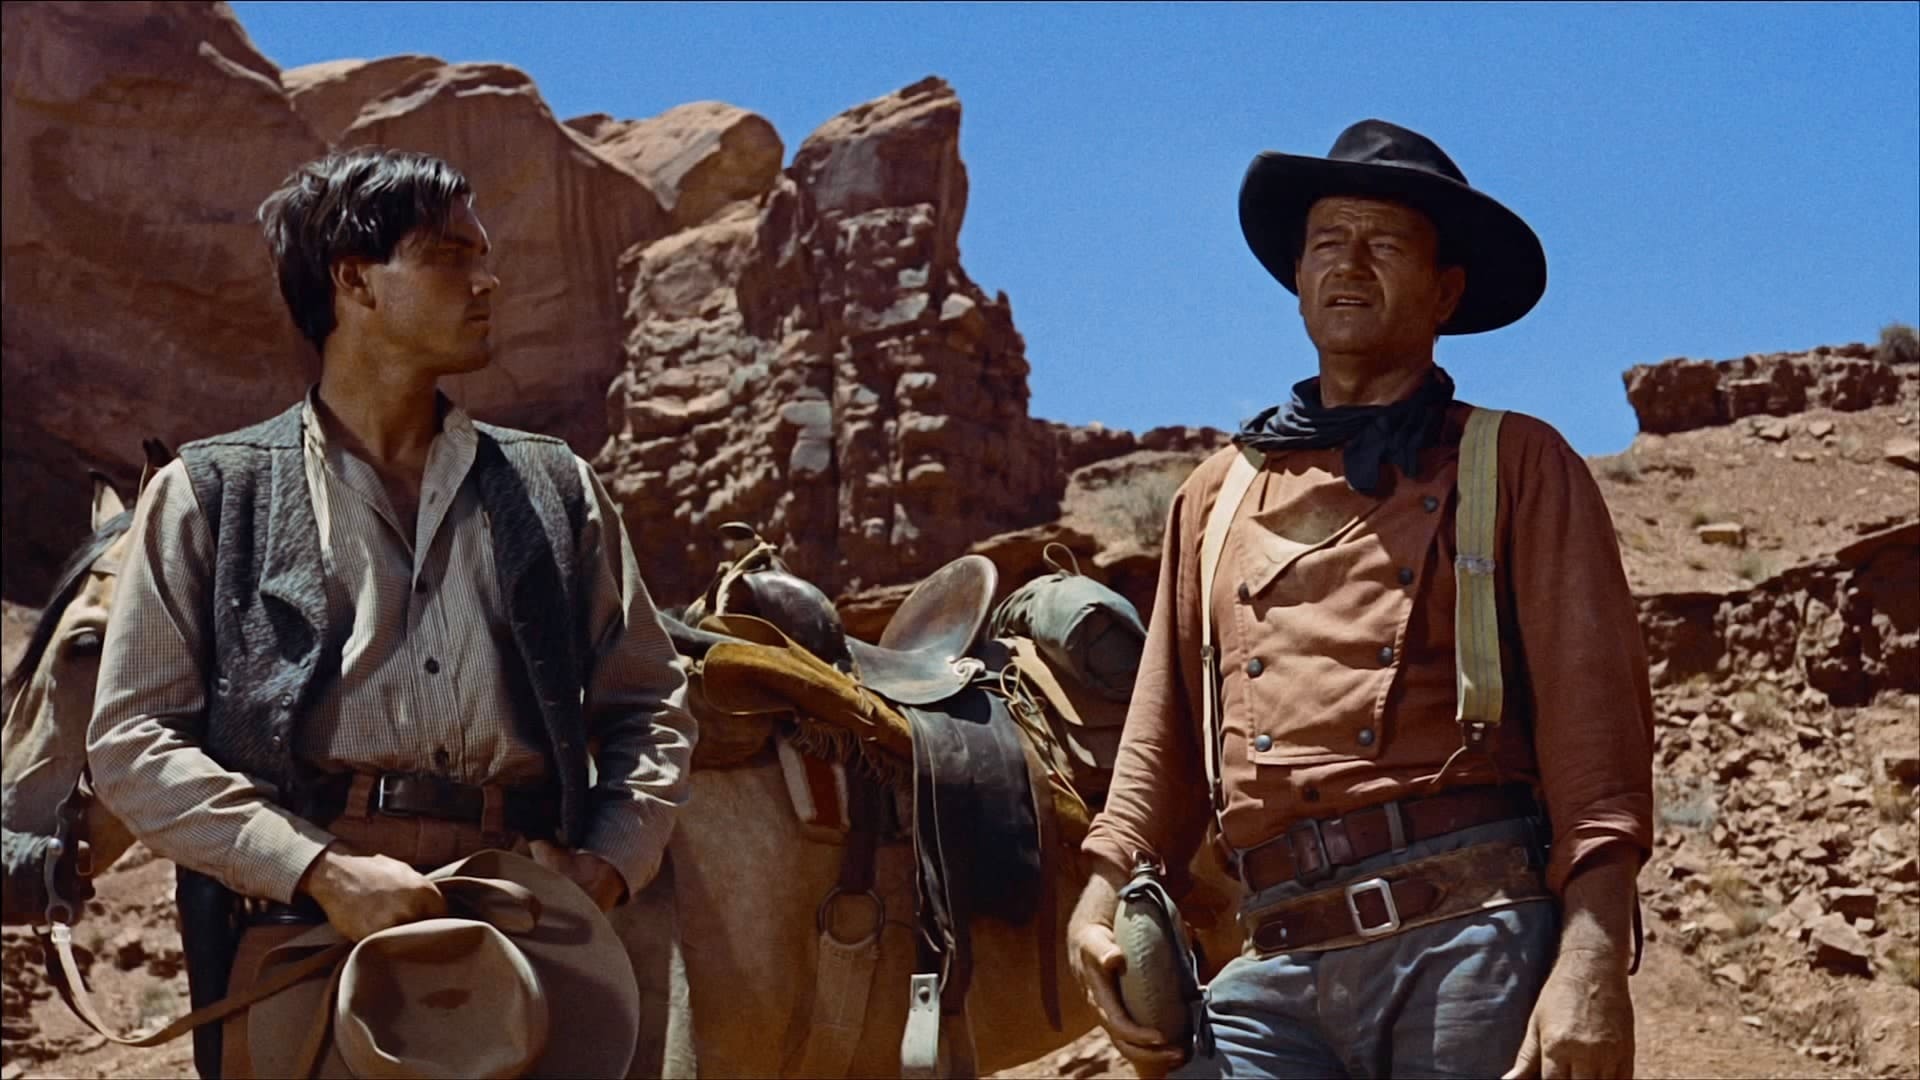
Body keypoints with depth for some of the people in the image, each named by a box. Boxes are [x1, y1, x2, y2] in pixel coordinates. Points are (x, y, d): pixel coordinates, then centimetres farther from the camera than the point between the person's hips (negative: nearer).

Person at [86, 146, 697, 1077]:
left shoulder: (555, 488, 17)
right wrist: (322, 870, -12)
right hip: (307, 932, -2)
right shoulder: (209, 494, 8)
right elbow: (132, 738, 1)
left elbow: (648, 704, 18)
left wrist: (612, 862, -2)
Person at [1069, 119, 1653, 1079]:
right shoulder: (1217, 496, 21)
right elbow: (1163, 737, 20)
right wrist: (1104, 896, 2)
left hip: (1478, 939, -3)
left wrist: (1593, 962, -15)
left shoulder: (1516, 467, 8)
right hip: (1283, 973, 3)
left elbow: (1593, 711, -3)